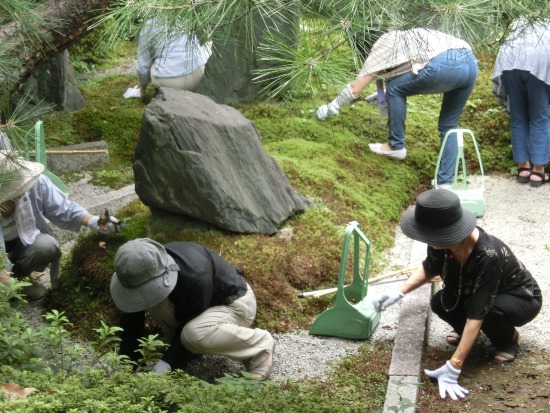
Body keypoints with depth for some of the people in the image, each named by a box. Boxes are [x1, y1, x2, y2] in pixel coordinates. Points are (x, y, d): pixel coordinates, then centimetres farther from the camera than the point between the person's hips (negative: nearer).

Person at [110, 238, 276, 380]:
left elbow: (189, 325, -28)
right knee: (154, 302, -20)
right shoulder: (145, 272, -20)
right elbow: (132, 318, -13)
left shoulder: (195, 277, -40)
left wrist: (167, 362, -29)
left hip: (235, 303, -6)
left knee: (195, 334, -35)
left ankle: (261, 345, -14)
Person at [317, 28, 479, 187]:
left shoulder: (383, 44, 20)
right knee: (449, 125, 21)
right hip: (470, 63, 8)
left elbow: (356, 88, 21)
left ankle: (396, 146, 23)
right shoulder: (406, 41, 40)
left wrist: (331, 107, 33)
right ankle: (445, 182, 15)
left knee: (395, 90, 16)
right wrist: (384, 97, 66)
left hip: (443, 65, -8)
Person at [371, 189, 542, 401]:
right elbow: (429, 268, 1)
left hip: (523, 298, -6)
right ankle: (468, 334, 10)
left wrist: (453, 368, -44)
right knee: (440, 302, -19)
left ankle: (509, 339, -4)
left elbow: (477, 313, -42)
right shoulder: (444, 242, -23)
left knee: (488, 308, -36)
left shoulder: (488, 256, -42)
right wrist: (398, 292, -14)